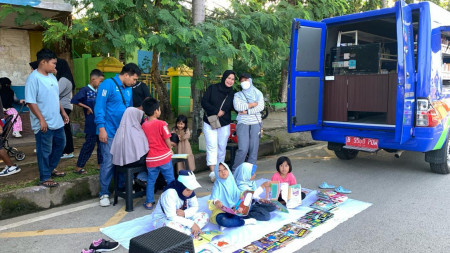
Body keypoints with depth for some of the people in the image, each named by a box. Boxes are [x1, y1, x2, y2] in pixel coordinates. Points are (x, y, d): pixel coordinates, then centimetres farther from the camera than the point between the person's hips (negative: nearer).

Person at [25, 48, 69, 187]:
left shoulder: (52, 76, 10)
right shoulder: (33, 78, -16)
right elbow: (30, 101, -19)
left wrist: (63, 112, 18)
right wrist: (41, 119, -21)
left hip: (57, 121, 8)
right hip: (44, 124, -8)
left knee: (60, 145, 20)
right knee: (45, 151, 2)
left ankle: (50, 169, 37)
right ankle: (44, 178, 16)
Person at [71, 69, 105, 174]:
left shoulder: (98, 91, 9)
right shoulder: (85, 90, -11)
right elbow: (74, 100, -19)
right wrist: (87, 107, -16)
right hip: (91, 124, -7)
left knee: (101, 143, 14)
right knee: (89, 144, -2)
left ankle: (100, 164, 27)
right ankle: (79, 167, 9)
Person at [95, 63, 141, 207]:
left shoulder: (128, 89, 12)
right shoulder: (108, 85, -10)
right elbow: (99, 107, -14)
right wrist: (101, 128, -18)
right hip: (109, 133, -7)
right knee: (108, 162, -4)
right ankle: (104, 194, 9)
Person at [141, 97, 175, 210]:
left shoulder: (143, 125, 3)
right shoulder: (161, 124, -14)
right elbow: (167, 140, -11)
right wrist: (170, 149, 9)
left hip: (151, 159, 4)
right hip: (164, 157, -4)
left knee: (150, 180, 15)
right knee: (170, 179, 11)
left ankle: (149, 202, 18)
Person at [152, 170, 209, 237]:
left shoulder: (189, 191, -11)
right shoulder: (170, 193, -31)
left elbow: (195, 207, -3)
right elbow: (171, 217, -32)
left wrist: (184, 213, -25)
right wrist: (191, 224, -33)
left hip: (181, 218, 7)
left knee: (205, 216, -9)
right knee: (171, 225, -42)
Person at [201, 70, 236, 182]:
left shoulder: (232, 93, 6)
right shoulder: (212, 88, -2)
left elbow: (233, 107, 9)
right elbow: (204, 102, -7)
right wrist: (216, 111, -14)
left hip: (224, 124, 3)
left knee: (222, 147, 7)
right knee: (212, 147, -12)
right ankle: (212, 172, -17)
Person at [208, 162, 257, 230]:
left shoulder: (232, 182, 3)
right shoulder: (218, 185, -11)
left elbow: (238, 194, 5)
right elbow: (211, 201, -19)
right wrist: (215, 202, -41)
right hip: (221, 212, -6)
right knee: (221, 220, -38)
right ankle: (245, 222, -17)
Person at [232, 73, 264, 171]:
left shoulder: (258, 93, 15)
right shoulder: (238, 95, 12)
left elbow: (261, 107, -1)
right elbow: (237, 107, -7)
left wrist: (247, 111, -9)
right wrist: (252, 105, -4)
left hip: (255, 123, 2)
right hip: (243, 123, -2)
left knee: (254, 148, -1)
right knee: (243, 149, -12)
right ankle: (235, 170, 2)